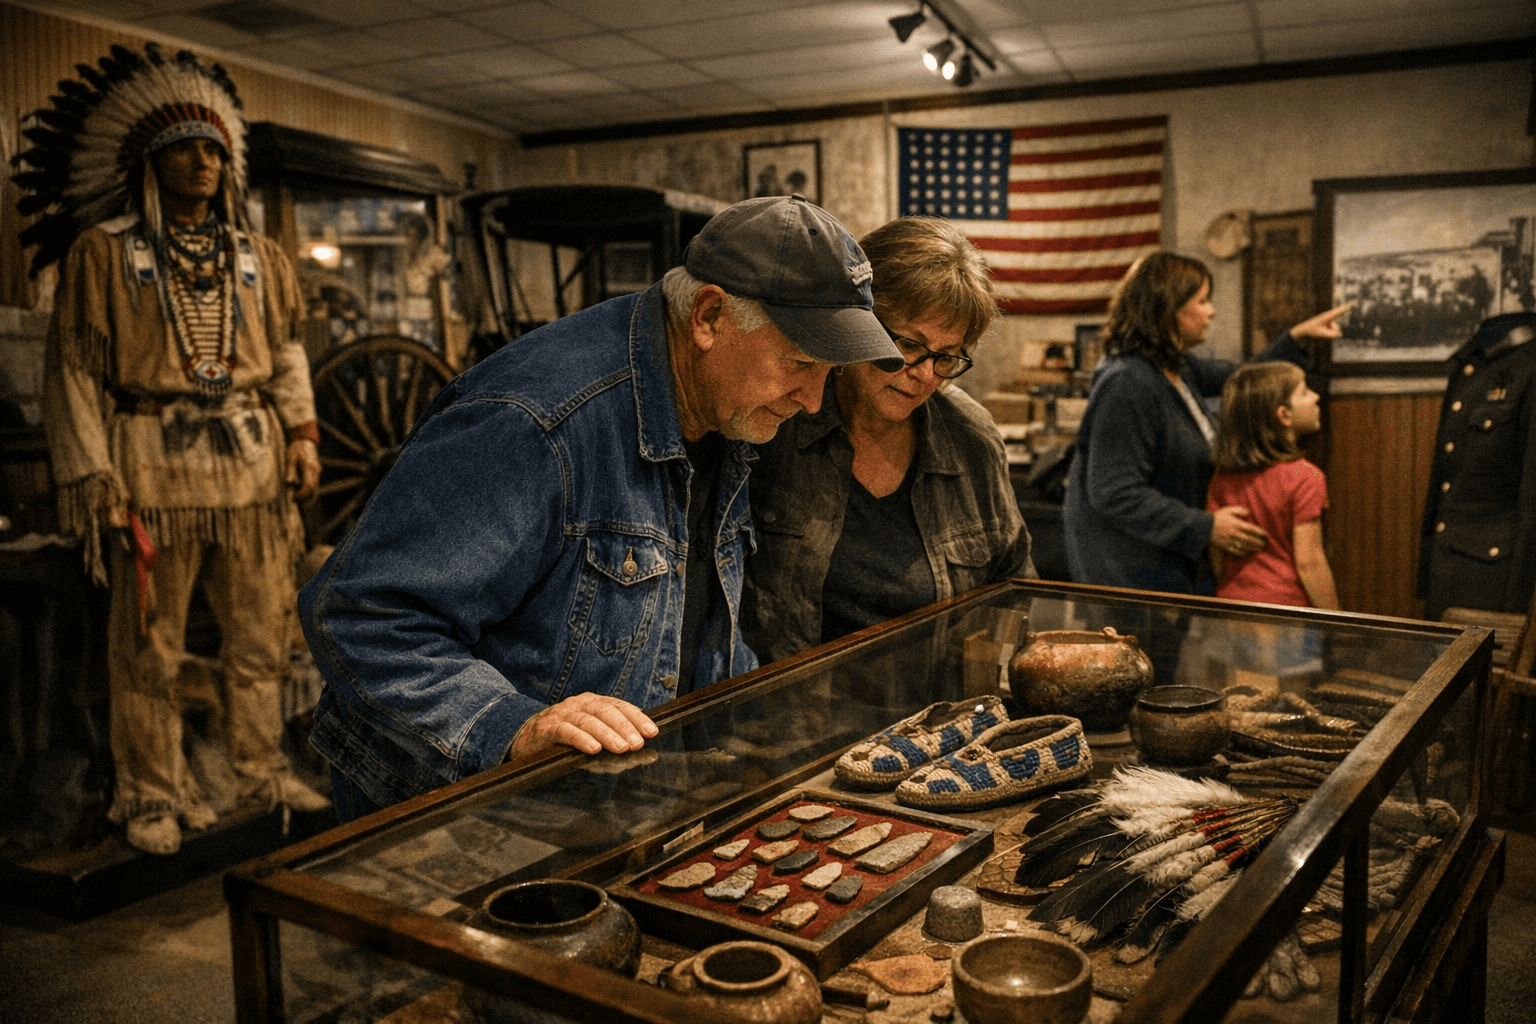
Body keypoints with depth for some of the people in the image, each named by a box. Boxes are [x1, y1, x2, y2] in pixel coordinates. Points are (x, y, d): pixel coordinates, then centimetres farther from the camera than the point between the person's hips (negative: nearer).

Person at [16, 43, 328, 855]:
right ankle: (152, 793, 17)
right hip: (153, 468, -4)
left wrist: (301, 430, 7)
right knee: (149, 645, 3)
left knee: (260, 633, 11)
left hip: (252, 464, 4)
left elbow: (286, 352, 20)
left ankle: (261, 766, 27)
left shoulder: (256, 259, 14)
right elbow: (74, 369, -1)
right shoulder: (102, 254, 1)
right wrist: (90, 474, -8)